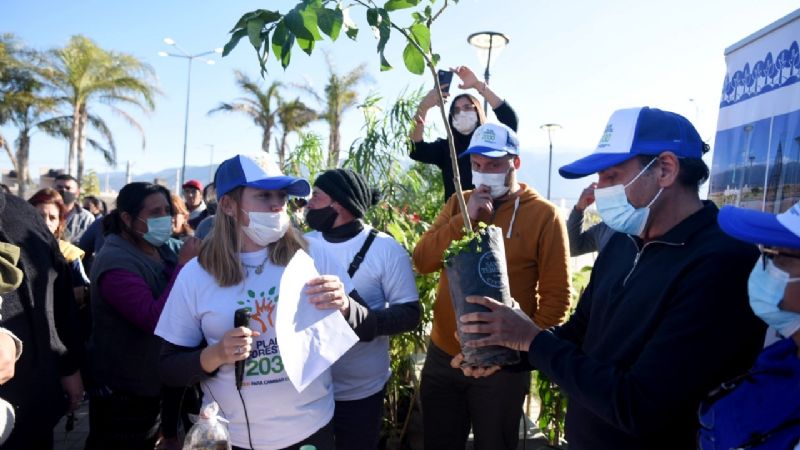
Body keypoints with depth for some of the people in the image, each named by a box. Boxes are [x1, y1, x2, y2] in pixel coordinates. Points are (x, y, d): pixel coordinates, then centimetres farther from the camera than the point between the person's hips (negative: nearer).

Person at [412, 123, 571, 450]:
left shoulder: (544, 214, -9)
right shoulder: (457, 204, 4)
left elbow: (556, 295, -9)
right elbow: (422, 262, -6)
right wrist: (465, 218, -16)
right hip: (443, 355, 4)